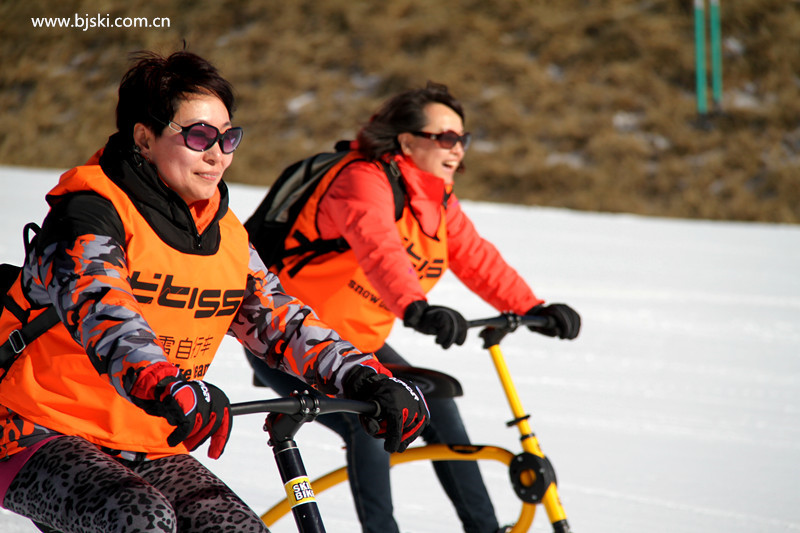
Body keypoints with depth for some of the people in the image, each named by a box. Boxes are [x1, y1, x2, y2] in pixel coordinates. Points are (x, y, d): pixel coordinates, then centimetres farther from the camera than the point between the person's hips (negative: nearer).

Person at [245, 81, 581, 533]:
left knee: (436, 408, 6)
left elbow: (478, 259, -3)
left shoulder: (439, 202, 5)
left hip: (356, 342, 9)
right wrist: (417, 308, -59)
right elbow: (379, 249, -42)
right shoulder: (364, 182, -24)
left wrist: (532, 309, -18)